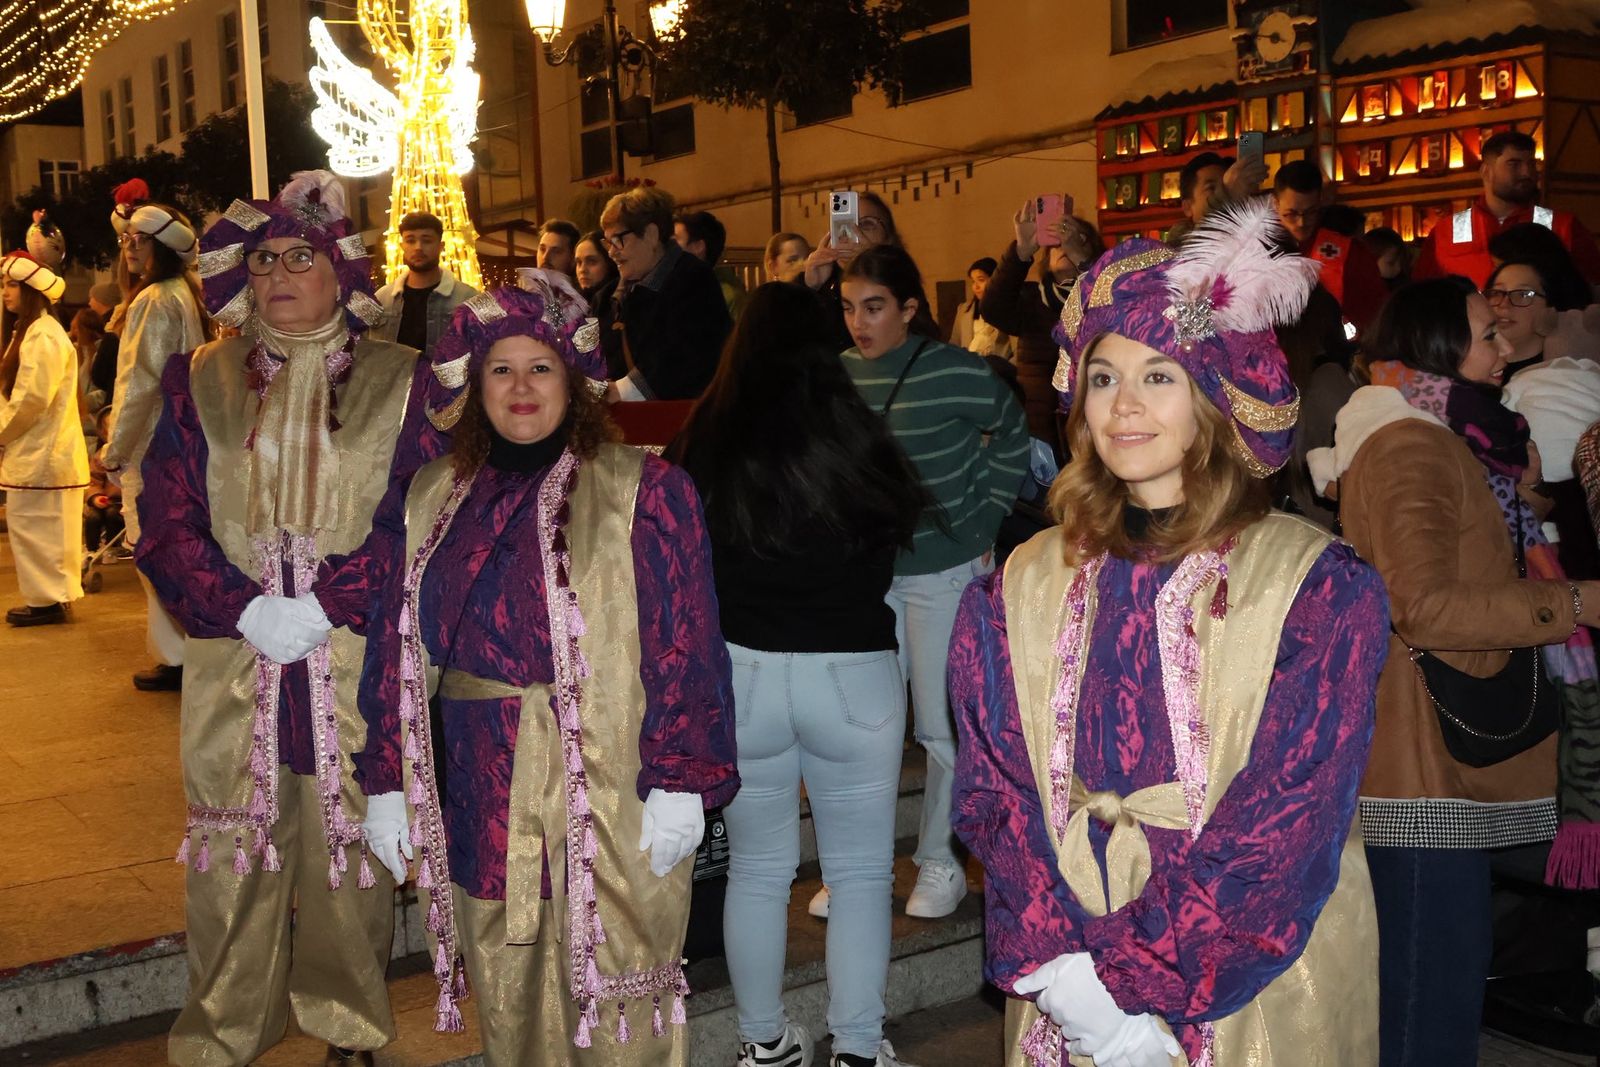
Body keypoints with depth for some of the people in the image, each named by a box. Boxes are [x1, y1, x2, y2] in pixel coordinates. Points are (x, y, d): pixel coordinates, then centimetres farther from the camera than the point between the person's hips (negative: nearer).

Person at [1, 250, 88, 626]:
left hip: (43, 454, -10)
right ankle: (50, 596, 20)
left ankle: (49, 600, 2)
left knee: (36, 527, -5)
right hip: (33, 451, 10)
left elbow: (32, 398, -22)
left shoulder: (44, 336, -16)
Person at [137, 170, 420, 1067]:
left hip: (359, 670, -1)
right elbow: (166, 526, 4)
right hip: (232, 674, 2)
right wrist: (247, 611, -11)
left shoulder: (397, 381, 4)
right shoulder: (200, 383, 10)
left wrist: (324, 605, -14)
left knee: (351, 853, 6)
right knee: (232, 865, 7)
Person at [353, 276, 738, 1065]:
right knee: (505, 1002, 16)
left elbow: (684, 643, -9)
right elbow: (394, 646, 9)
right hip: (481, 795, 4)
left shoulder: (642, 491, -5)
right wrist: (386, 784, 6)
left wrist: (680, 784, -12)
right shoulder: (433, 500, 8)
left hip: (606, 792, -4)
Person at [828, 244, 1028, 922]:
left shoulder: (955, 373, -14)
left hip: (943, 570, -4)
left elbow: (1012, 437, 0)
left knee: (941, 724, 5)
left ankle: (940, 863, 21)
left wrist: (984, 521, -3)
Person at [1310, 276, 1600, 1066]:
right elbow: (1425, 608, -23)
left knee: (1439, 975, 19)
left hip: (1442, 755, 11)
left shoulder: (1435, 441, 19)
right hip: (1425, 762, -11)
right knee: (1434, 990, -5)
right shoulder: (1412, 444, -14)